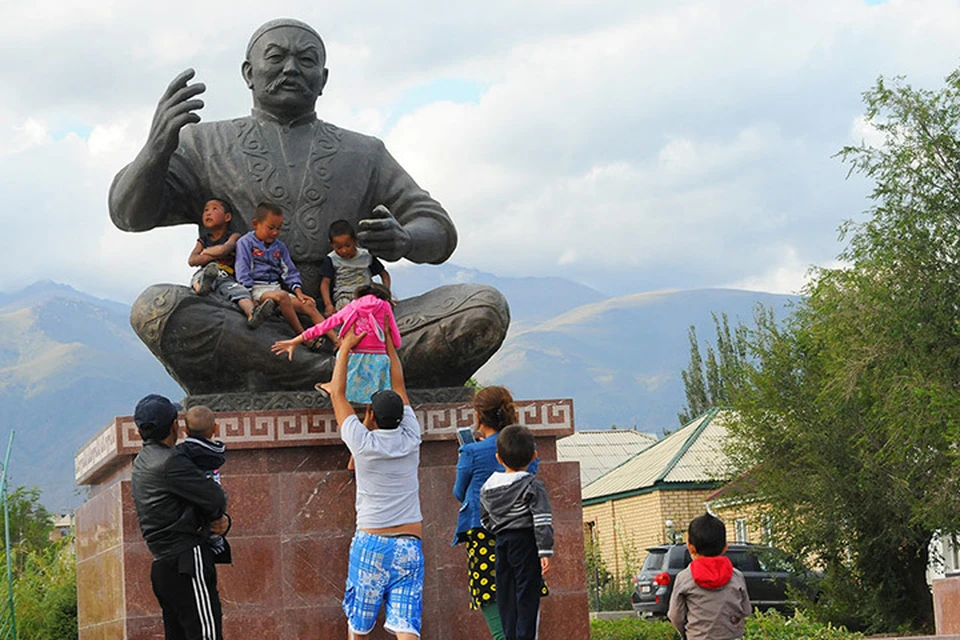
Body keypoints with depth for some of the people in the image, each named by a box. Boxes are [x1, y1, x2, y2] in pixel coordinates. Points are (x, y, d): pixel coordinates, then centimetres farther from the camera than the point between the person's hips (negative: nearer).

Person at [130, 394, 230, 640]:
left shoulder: (140, 463, 18)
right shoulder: (169, 462, -13)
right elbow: (215, 498, -13)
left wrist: (220, 519, 4)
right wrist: (216, 515, 10)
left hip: (162, 565, 9)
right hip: (187, 558, -9)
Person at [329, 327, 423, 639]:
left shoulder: (363, 443, -7)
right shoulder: (410, 439, 1)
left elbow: (337, 393, 5)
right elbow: (399, 387, 16)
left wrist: (346, 347, 14)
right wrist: (389, 343, 26)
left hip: (371, 543, -2)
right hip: (410, 546, 2)